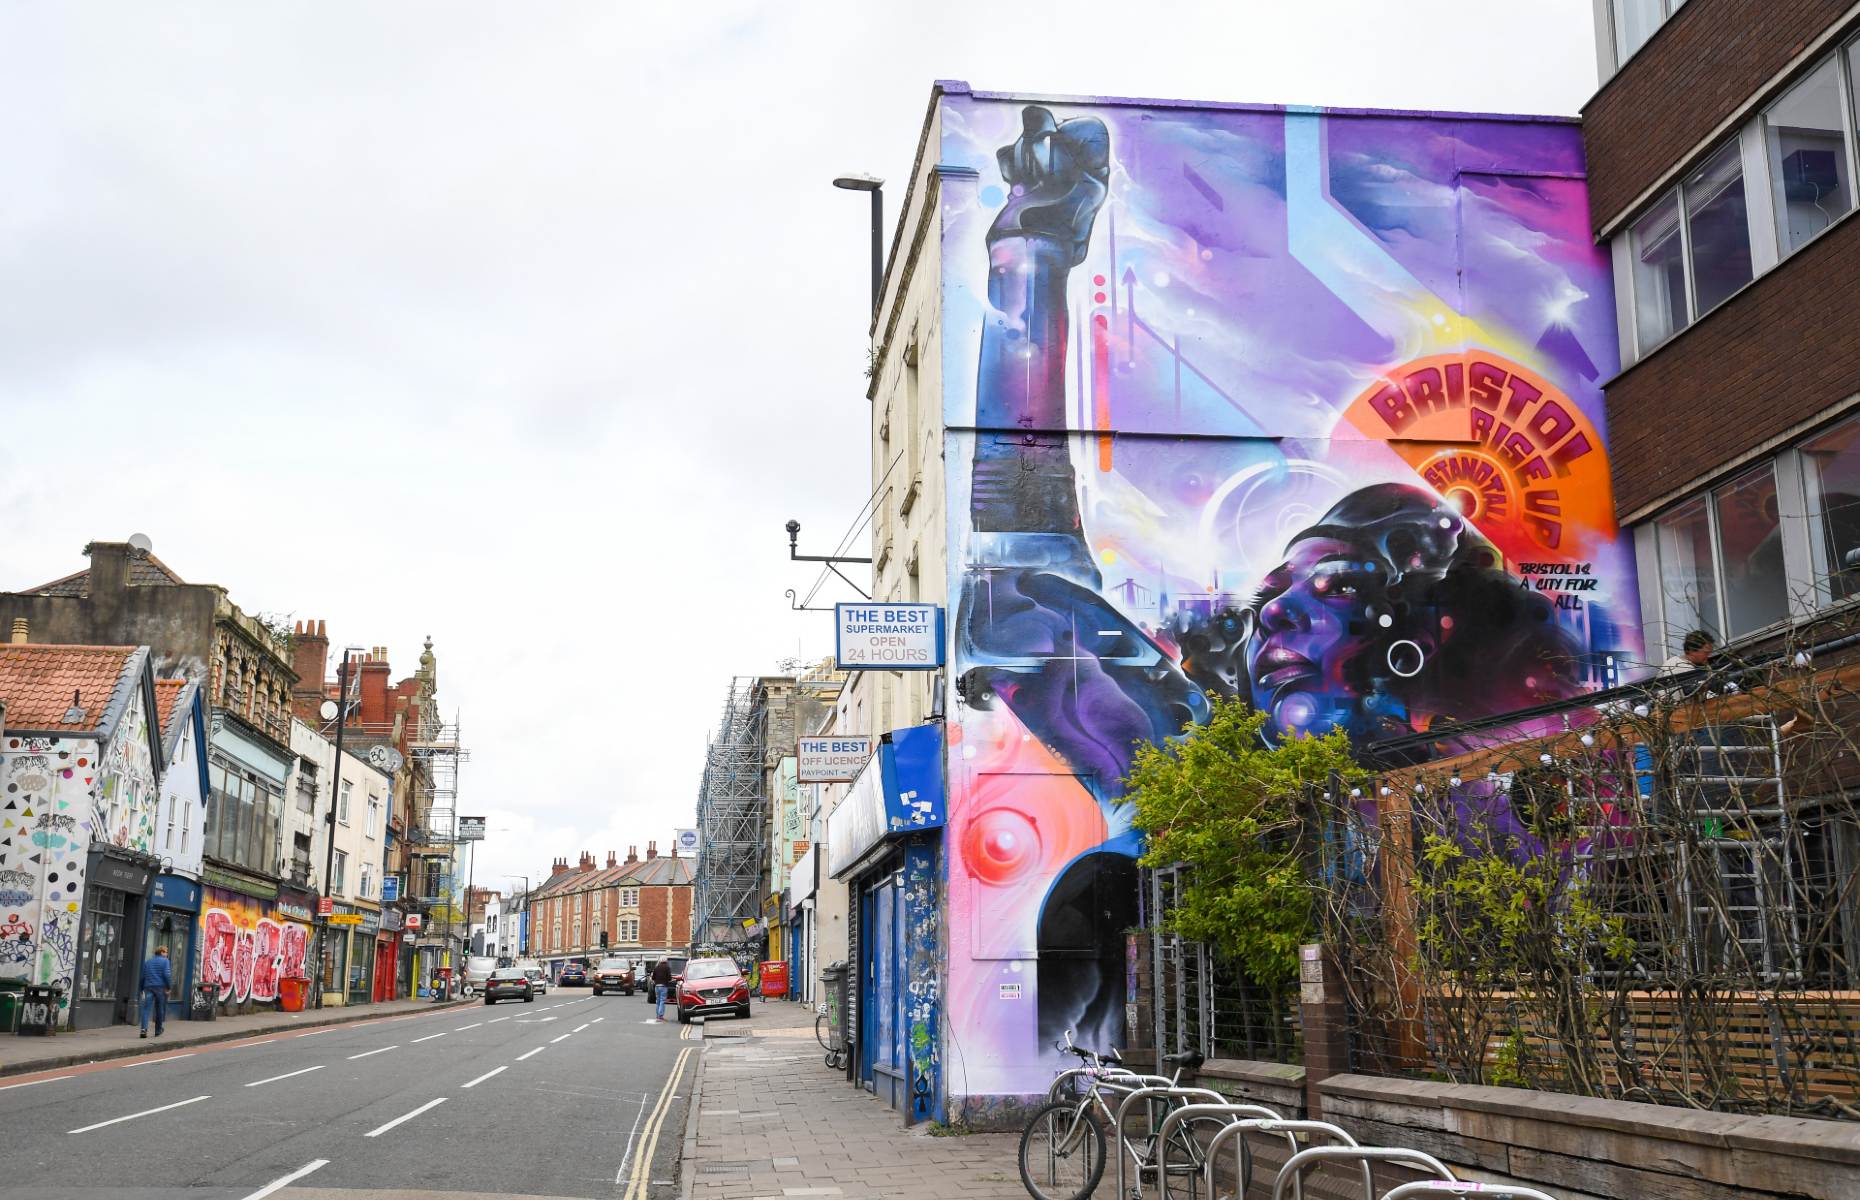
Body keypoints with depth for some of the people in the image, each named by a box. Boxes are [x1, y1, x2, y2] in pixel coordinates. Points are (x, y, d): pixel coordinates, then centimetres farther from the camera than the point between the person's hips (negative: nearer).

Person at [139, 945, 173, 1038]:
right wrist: (169, 987, -6)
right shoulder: (165, 961, 1)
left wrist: (142, 989, 22)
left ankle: (144, 1029, -27)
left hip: (148, 987, 3)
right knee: (160, 1010, 10)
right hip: (160, 987, -3)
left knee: (146, 1009, -7)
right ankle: (158, 1031, 20)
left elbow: (142, 976, 17)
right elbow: (167, 975, -11)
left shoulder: (147, 962, 17)